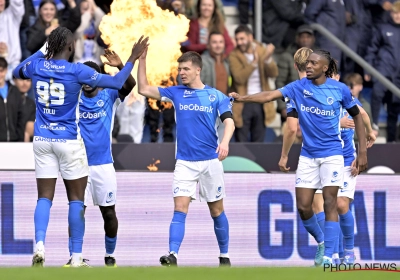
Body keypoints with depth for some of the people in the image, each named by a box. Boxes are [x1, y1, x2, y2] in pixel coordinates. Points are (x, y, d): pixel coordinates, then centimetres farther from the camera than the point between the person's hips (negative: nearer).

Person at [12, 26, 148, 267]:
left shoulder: (36, 66, -1)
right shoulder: (77, 71, -12)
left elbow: (17, 72, 25)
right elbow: (117, 83, -6)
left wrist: (43, 50, 29)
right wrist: (133, 58, 6)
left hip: (42, 140, 4)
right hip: (69, 141, -3)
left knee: (44, 198, 5)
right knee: (76, 199, 6)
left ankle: (40, 245, -16)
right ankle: (77, 257, 6)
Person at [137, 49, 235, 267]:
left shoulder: (216, 96, 0)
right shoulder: (176, 93, 6)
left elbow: (229, 121, -10)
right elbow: (144, 89, 4)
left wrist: (225, 142, -30)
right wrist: (142, 59, -4)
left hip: (210, 161, -1)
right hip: (184, 162, 1)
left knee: (217, 211, 9)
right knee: (180, 209, -12)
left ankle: (224, 256, 22)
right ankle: (172, 256, -21)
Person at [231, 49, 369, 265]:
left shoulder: (340, 89, -5)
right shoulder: (299, 87, -2)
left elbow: (357, 116, 6)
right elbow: (270, 95, -14)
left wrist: (362, 151, 4)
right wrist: (243, 98, -29)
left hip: (331, 154, -3)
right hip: (307, 155, 3)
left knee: (329, 203, -10)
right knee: (303, 206, -2)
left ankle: (328, 256, -7)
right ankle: (321, 240, 26)